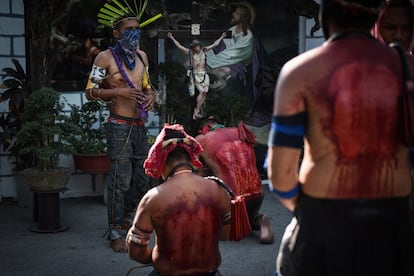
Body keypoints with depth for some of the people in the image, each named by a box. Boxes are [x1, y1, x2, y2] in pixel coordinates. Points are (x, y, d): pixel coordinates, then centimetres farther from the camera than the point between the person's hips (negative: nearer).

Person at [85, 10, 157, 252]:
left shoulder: (141, 56, 12)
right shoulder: (106, 57, -7)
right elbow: (90, 91, -7)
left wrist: (151, 96, 2)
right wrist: (118, 91, -19)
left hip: (140, 126, 7)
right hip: (120, 126, -7)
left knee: (143, 179, 13)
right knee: (120, 181, -6)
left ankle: (127, 219, 33)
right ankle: (116, 233, 3)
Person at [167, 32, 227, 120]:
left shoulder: (204, 50, 9)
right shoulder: (190, 52, 1)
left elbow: (215, 44, 20)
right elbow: (179, 46, 4)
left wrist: (221, 37, 27)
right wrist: (172, 38, 6)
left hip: (204, 75, 4)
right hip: (195, 75, -4)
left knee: (204, 93, -5)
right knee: (201, 91, -17)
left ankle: (197, 111, 1)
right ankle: (197, 111, -11)